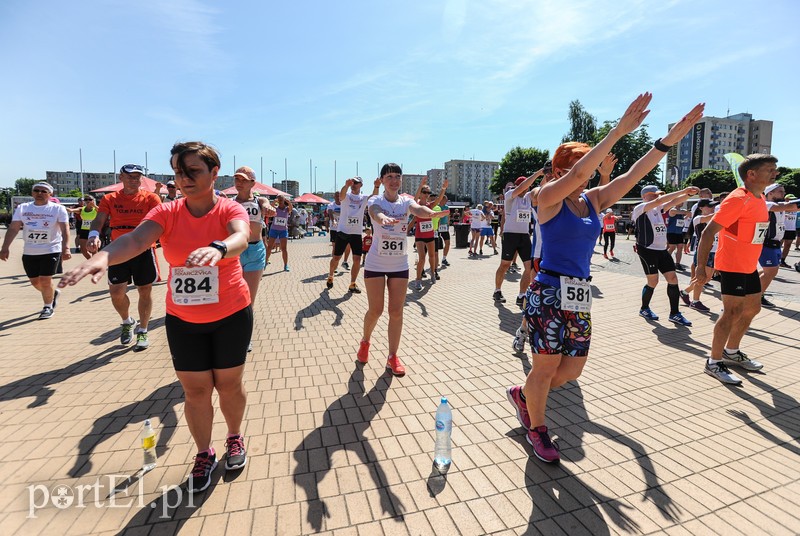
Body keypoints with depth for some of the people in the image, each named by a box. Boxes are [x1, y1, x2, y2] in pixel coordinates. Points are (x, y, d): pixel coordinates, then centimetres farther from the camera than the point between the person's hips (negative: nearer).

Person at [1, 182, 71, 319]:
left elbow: (65, 230, -11)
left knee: (45, 281, -6)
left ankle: (48, 307, 13)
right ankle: (53, 293, 39)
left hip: (51, 250, -4)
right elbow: (13, 228, 4)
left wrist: (66, 248, -24)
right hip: (29, 252, 4)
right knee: (34, 281, 11)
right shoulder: (22, 208, 6)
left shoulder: (58, 209, -4)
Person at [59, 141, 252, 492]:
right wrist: (103, 257, -44)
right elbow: (136, 239, -23)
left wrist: (217, 248, -57)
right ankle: (204, 454, 36)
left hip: (231, 317, -2)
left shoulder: (230, 210, -12)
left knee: (229, 385, 13)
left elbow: (241, 237, -35)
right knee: (195, 390, 12)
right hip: (182, 319, 3)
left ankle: (235, 438, 41)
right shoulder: (166, 213, -5)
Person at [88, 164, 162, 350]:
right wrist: (93, 235, -26)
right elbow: (99, 219, -5)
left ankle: (142, 331, 20)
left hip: (144, 250, -2)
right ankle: (127, 322, 31)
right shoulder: (109, 199, 5)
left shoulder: (150, 198, -1)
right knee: (116, 292, 1)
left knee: (145, 290, 5)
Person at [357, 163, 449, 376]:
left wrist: (432, 213, -50)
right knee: (375, 310, 2)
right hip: (375, 264, -2)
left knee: (396, 312, 3)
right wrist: (383, 218, -58)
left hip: (400, 265, 2)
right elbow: (375, 212, -33)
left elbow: (417, 209, -26)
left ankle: (392, 357, 17)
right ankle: (365, 342, 33)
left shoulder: (406, 201, -2)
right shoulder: (375, 201, -8)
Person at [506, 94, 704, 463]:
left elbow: (633, 175, 4)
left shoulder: (594, 200, 11)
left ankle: (523, 394, 38)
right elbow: (577, 172, -23)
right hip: (548, 292, -7)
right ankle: (537, 429, 27)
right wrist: (619, 130, -25)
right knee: (547, 365, 4)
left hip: (579, 296, 7)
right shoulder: (549, 197, -6)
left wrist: (670, 138, -4)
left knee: (572, 369, 12)